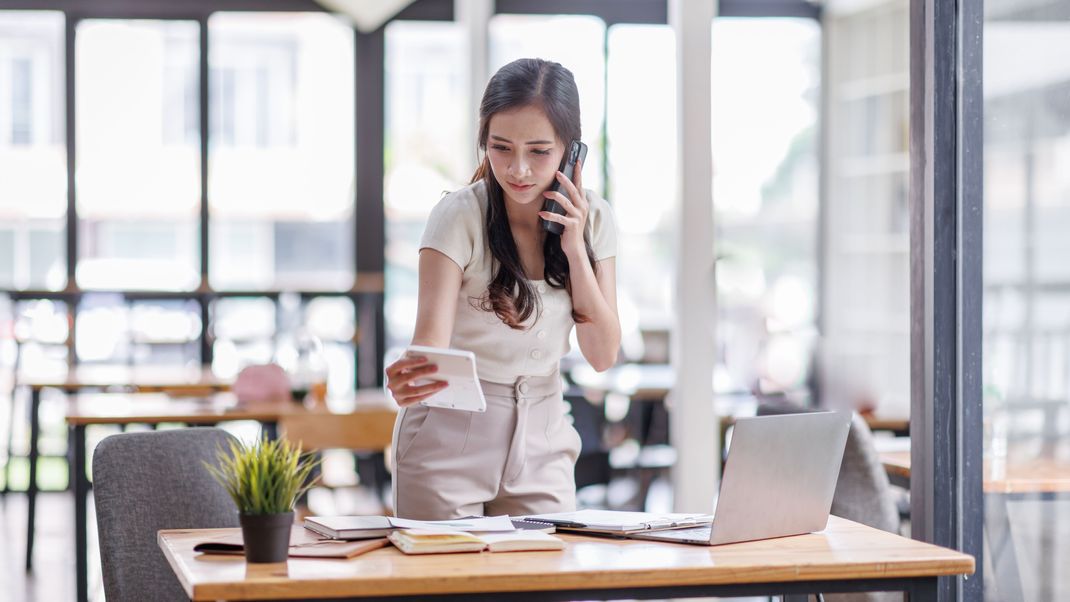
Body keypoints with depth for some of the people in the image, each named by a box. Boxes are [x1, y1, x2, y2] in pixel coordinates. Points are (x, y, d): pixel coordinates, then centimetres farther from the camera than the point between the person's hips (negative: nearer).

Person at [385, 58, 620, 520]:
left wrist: (575, 250, -14)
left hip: (541, 441, 4)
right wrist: (409, 380, -49)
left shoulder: (592, 220, -3)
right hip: (453, 436, -4)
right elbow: (431, 340, -27)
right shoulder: (459, 217, -17)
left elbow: (603, 355, -4)